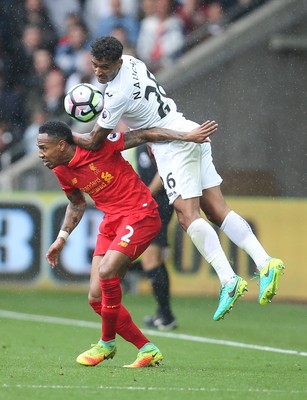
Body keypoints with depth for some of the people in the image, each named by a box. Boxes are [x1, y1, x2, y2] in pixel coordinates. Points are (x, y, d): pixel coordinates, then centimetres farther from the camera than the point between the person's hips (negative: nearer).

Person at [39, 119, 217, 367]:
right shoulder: (61, 172, 6)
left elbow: (143, 135, -11)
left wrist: (188, 136, -14)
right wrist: (62, 237, 18)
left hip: (140, 214, -8)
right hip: (111, 222, 8)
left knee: (106, 271, -26)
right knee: (96, 298, -2)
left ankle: (107, 342, -7)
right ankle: (147, 350, 8)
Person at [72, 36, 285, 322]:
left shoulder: (118, 94, -19)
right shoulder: (130, 62, 6)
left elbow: (94, 142, -9)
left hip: (174, 145, -9)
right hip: (192, 131, 9)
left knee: (188, 215, -14)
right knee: (217, 211, 3)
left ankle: (228, 280, -26)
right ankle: (265, 262, -9)